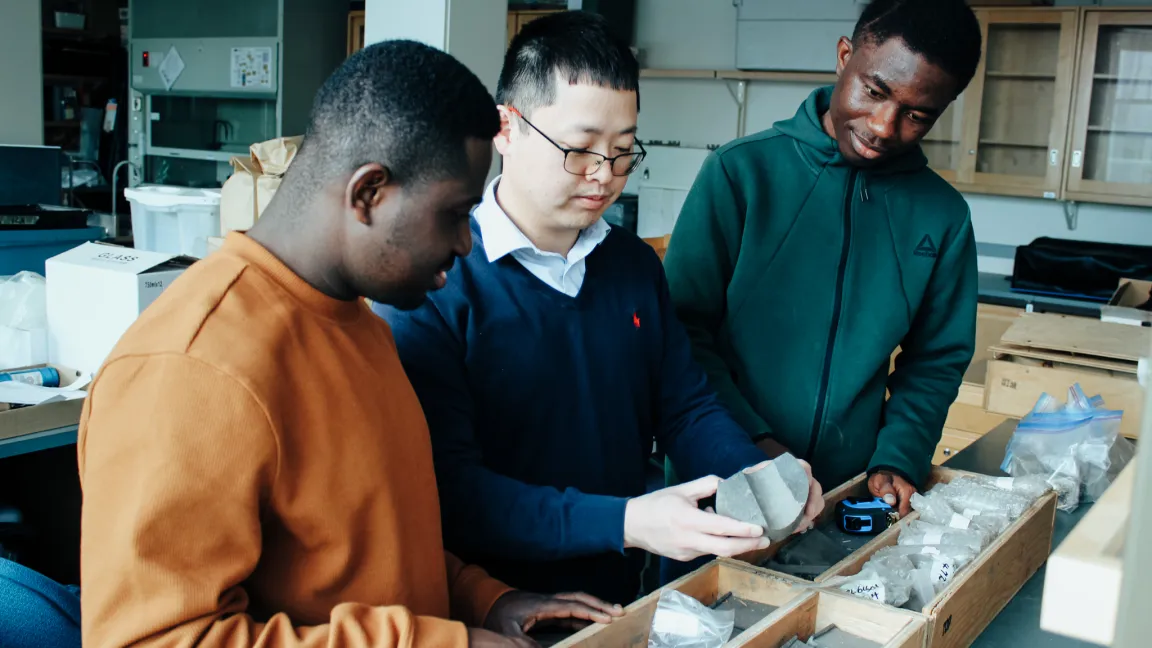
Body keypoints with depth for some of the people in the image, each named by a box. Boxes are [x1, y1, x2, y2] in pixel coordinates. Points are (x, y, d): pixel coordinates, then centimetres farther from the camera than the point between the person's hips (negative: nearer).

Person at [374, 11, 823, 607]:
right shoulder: (433, 285, -15)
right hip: (496, 617, -6)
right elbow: (446, 487, -20)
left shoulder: (634, 263, 6)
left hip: (624, 599, 7)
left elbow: (686, 405, 12)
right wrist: (625, 523, -27)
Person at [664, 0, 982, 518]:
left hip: (853, 493, 2)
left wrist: (898, 458, -7)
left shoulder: (943, 216, -2)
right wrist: (751, 441, -18)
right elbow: (684, 328, -10)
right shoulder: (741, 172, -11)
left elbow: (937, 360, 7)